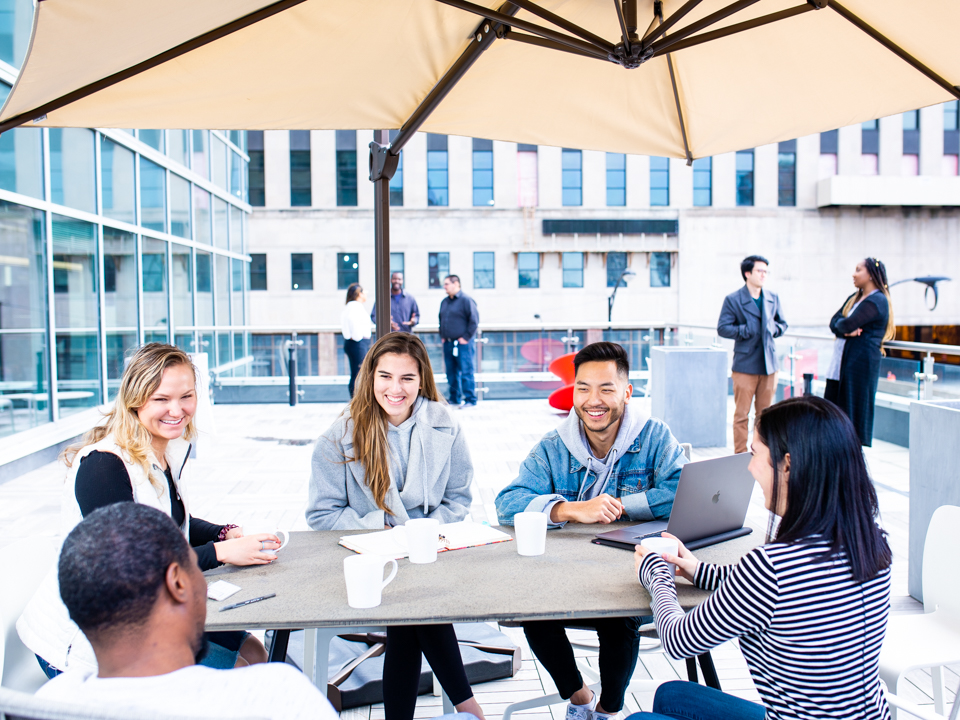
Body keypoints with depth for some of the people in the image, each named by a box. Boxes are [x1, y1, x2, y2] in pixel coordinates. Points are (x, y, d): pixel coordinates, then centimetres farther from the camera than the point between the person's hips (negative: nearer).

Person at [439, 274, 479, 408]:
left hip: (463, 343, -7)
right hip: (448, 343, 7)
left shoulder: (466, 300, -8)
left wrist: (466, 337, -12)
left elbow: (474, 320, -11)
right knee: (451, 373, 10)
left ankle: (471, 400, 0)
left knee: (466, 372, -6)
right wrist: (442, 335, 15)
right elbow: (441, 320, 27)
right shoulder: (444, 302, 15)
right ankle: (454, 398, 20)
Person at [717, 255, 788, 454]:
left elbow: (783, 324, 20)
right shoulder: (733, 300, -3)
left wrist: (774, 329, -1)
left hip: (769, 364, 4)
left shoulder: (773, 298, 12)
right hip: (745, 365, -4)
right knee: (741, 414, 1)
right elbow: (722, 328, -7)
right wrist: (745, 330, -17)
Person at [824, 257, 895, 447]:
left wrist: (842, 326, 2)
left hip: (861, 361, -9)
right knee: (832, 404, 8)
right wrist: (847, 330, -13)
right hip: (841, 360, 9)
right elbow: (834, 323, 7)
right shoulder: (854, 298, 18)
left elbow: (848, 325, -20)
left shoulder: (877, 301, -12)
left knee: (854, 403, -3)